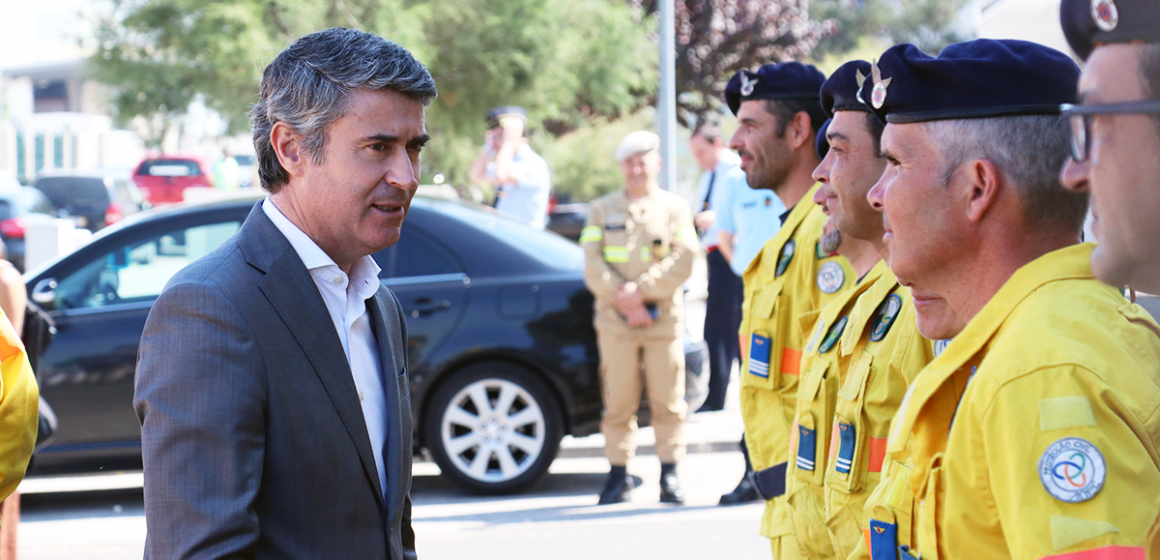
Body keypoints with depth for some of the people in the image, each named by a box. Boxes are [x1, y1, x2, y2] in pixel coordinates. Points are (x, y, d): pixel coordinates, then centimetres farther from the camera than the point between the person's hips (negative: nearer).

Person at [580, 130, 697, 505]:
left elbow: (683, 261, -2)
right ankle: (619, 474, 4)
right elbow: (592, 264, 5)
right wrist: (623, 299, -8)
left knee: (668, 401, -3)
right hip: (615, 320, 1)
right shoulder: (602, 210, 16)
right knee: (618, 401, -1)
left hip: (664, 317, -1)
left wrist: (641, 290, -12)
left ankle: (670, 475, 2)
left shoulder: (675, 207, 10)